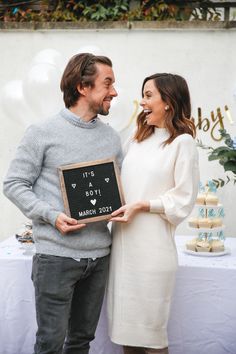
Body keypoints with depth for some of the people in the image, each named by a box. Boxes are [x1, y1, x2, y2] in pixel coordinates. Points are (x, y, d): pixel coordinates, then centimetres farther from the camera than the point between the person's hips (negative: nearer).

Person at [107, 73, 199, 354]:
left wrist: (141, 206, -16)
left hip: (152, 245, -6)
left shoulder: (183, 142, -6)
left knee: (150, 331, 3)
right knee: (124, 324, 13)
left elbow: (184, 199, -9)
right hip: (123, 241, 6)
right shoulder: (137, 139, 15)